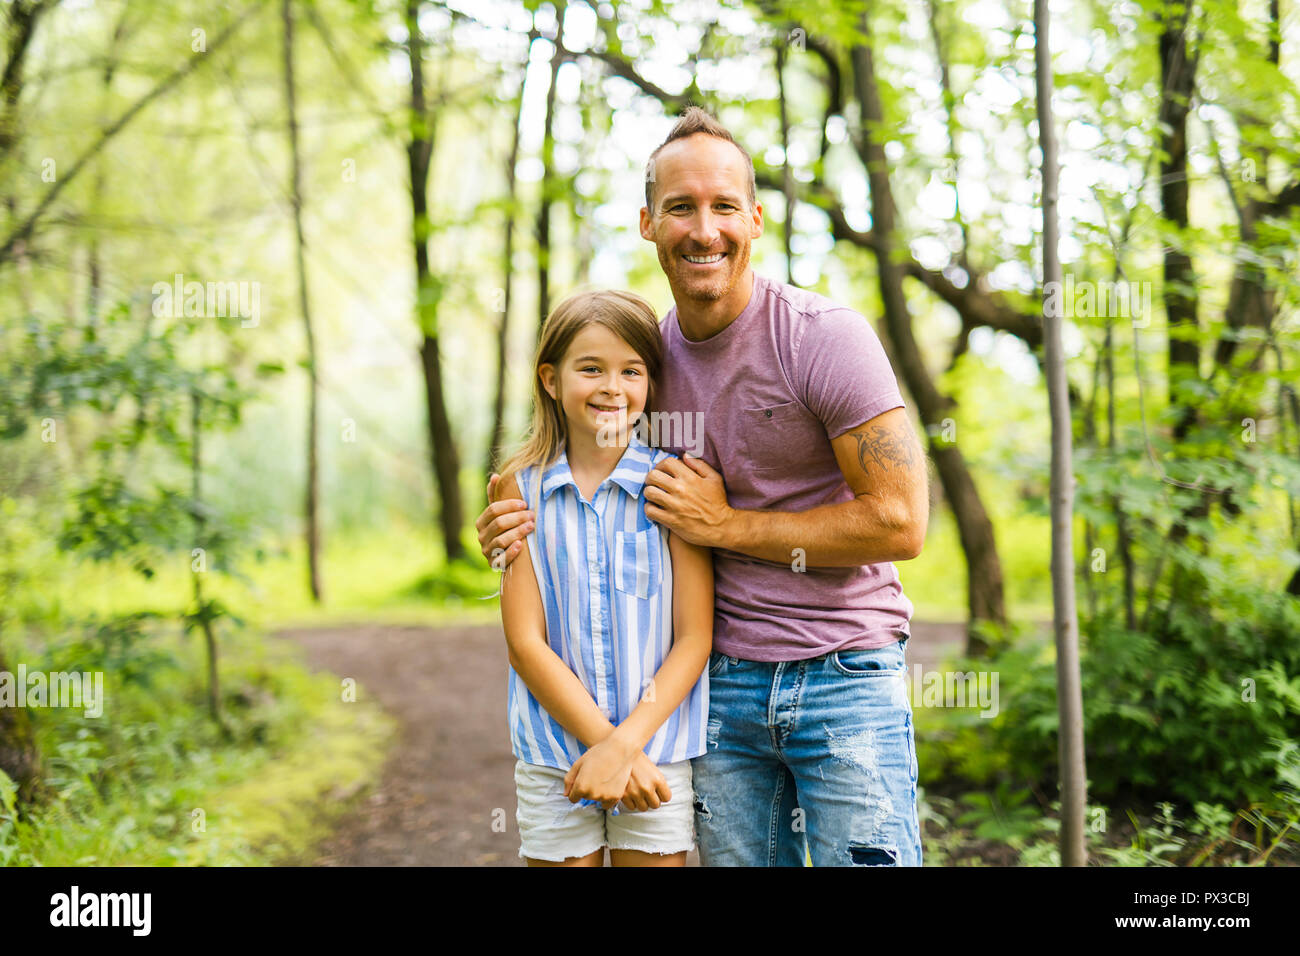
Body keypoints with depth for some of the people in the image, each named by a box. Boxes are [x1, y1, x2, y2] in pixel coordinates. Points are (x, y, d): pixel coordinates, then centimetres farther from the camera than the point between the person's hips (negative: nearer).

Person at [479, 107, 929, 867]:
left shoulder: (825, 336, -12)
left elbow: (900, 523, -16)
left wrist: (727, 524, -13)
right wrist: (525, 525, -4)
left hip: (844, 675, -4)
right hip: (724, 680, 5)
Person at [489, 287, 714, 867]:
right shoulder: (521, 488, 0)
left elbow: (695, 639, -5)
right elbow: (525, 642, -4)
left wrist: (626, 744, -14)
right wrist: (605, 742, -12)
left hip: (658, 756, -1)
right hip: (552, 764, 1)